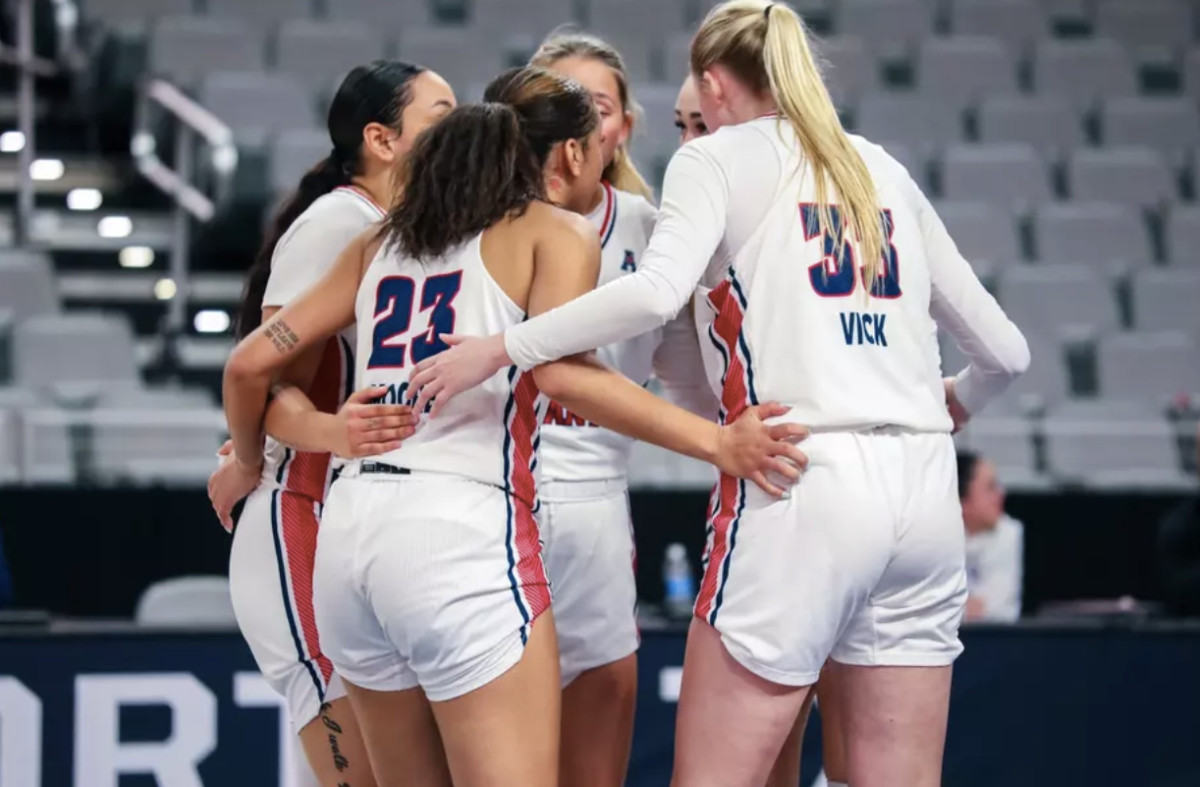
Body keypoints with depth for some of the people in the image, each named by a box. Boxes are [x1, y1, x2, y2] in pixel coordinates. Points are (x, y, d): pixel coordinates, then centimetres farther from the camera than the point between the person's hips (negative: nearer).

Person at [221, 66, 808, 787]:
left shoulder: (383, 242, 20)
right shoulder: (558, 233, 3)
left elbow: (251, 363, 17)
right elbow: (562, 372, -16)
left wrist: (248, 464, 36)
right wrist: (717, 442, -17)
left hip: (351, 530, 7)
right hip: (465, 533, -7)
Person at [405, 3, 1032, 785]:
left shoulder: (719, 157, 5)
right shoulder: (883, 170, 20)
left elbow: (654, 293, -16)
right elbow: (1004, 349, 20)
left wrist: (497, 349, -9)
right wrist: (953, 405, 42)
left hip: (802, 488, -5)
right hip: (924, 491, 5)